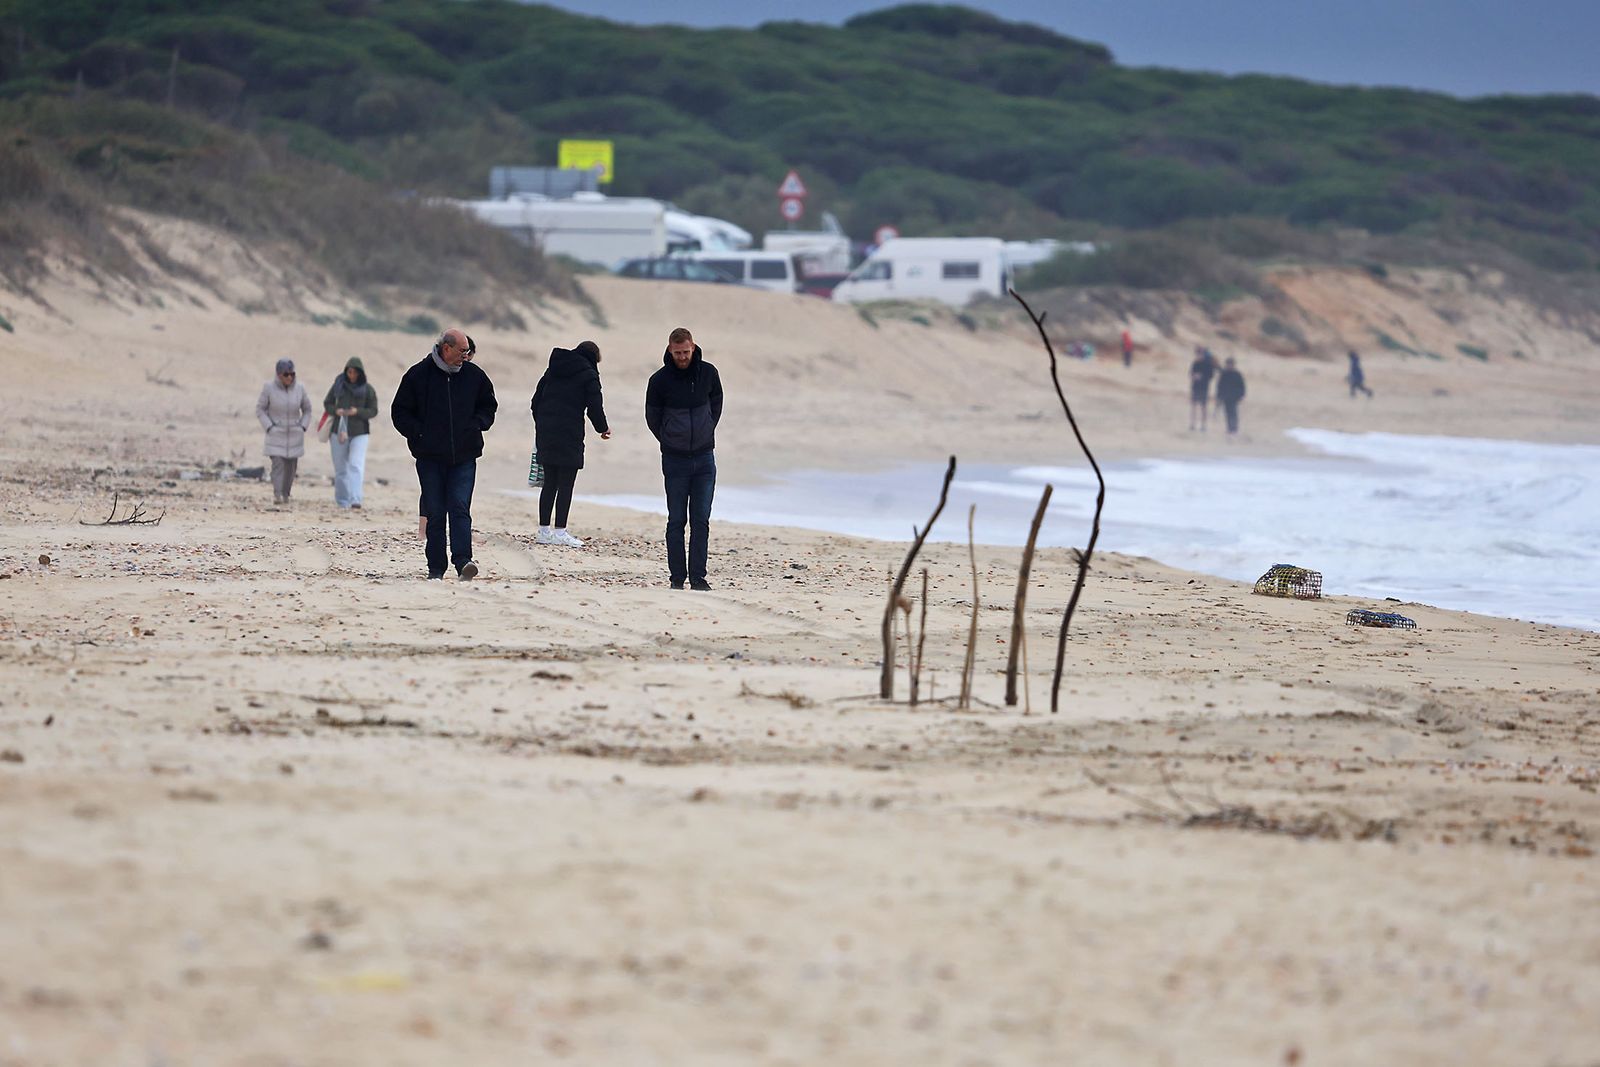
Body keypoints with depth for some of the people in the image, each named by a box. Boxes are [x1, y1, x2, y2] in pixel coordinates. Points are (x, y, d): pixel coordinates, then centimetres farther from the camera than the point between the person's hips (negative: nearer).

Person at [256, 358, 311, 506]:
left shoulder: (299, 388, -4)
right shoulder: (269, 388, -12)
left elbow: (307, 409, 9)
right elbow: (260, 409, -4)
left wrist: (303, 428, -1)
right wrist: (269, 428, -12)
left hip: (294, 435, 3)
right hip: (276, 433, -3)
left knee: (291, 465, 4)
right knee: (278, 463, -15)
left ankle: (286, 493, 18)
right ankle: (277, 495, -16)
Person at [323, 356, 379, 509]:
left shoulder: (368, 390, -3)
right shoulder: (338, 385, 1)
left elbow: (373, 411, -1)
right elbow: (327, 403, 8)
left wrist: (357, 411, -19)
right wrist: (336, 411, -13)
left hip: (359, 433, -3)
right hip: (339, 432, 3)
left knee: (356, 466, -17)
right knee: (340, 468, 9)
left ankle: (355, 500, -26)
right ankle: (342, 501, 21)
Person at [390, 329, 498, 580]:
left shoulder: (474, 375, 6)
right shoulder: (418, 375, -1)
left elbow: (488, 407, 21)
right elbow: (400, 412, 5)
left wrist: (475, 425, 3)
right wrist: (418, 434, -8)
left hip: (464, 456, 1)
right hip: (429, 456, -1)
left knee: (460, 509, -11)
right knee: (435, 513, 1)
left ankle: (463, 561, -21)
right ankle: (435, 567, 6)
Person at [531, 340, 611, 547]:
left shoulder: (553, 371, 16)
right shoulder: (588, 375, -3)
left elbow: (536, 400, 16)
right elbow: (595, 406, -6)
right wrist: (603, 428, 11)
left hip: (545, 434, 6)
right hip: (569, 435, -6)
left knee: (549, 483, 11)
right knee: (566, 485, -3)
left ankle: (543, 531, 12)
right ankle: (560, 532, -5)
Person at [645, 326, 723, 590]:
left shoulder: (709, 373, -1)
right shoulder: (660, 380, -7)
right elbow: (652, 417, 6)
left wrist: (706, 433, 12)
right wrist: (669, 440, 9)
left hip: (704, 458, 2)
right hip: (675, 460, -2)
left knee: (701, 521, -1)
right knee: (676, 521, 1)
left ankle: (698, 576, 1)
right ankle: (677, 577, 4)